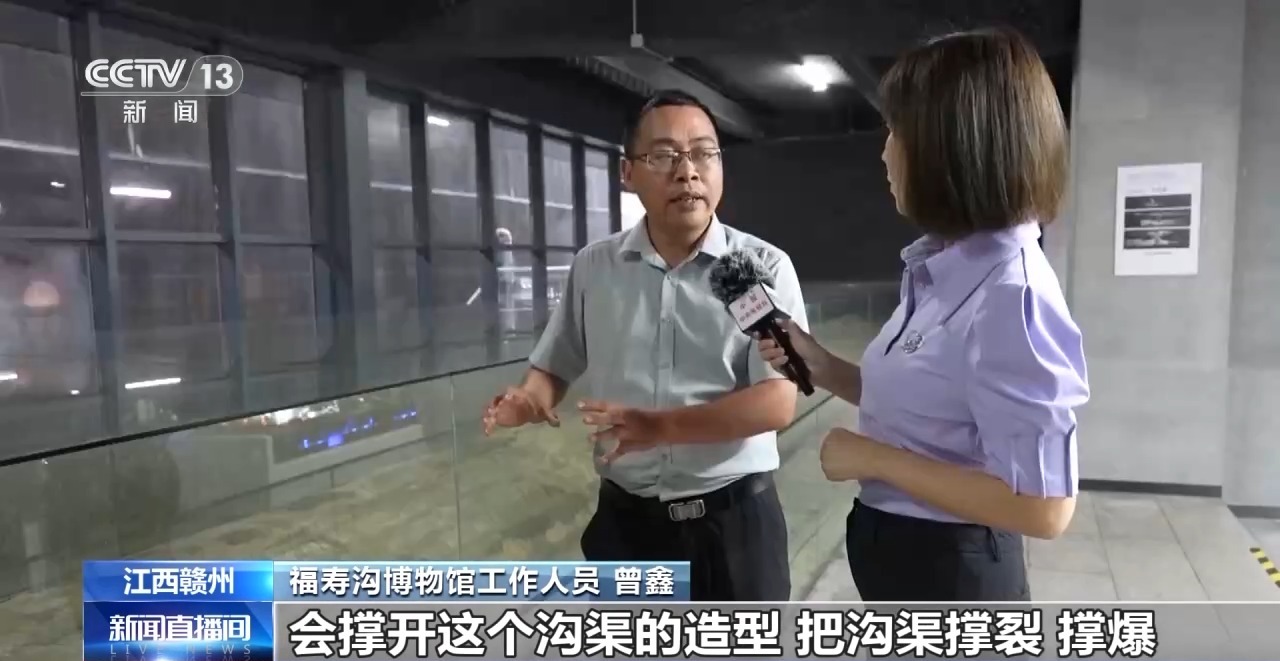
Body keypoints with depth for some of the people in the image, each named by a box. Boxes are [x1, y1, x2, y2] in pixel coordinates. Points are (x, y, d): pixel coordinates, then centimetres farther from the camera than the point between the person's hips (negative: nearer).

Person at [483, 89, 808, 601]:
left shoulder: (763, 266, -9)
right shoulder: (592, 268, 1)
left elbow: (777, 402, -16)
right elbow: (554, 366, 11)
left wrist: (660, 427, -29)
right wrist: (530, 398, -13)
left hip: (733, 521, -2)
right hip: (626, 520, 2)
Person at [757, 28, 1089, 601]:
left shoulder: (1013, 297, -26)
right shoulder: (943, 269, 1)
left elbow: (1042, 508, -26)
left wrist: (874, 458, -21)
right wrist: (823, 368, -1)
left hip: (948, 575, -8)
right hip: (904, 557, 8)